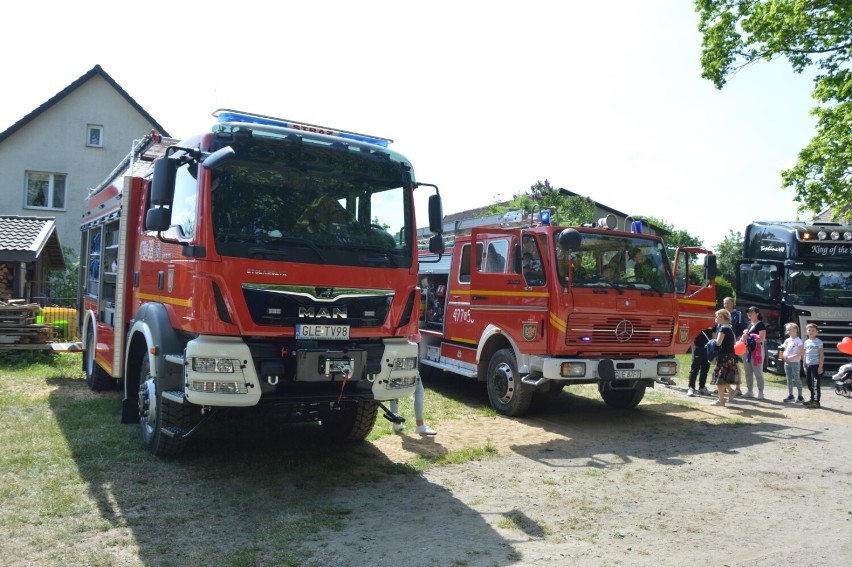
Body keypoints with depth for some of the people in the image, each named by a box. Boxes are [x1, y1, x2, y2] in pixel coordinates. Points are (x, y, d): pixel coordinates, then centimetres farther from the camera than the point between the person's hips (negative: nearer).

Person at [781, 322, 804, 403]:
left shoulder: (798, 340, -8)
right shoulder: (787, 340, 12)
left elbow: (801, 353, -14)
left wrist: (791, 357, -19)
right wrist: (785, 356, -1)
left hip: (795, 362, -7)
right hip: (787, 362, 7)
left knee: (796, 378, -5)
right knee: (789, 379, 9)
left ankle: (800, 396, 0)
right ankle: (791, 396, 16)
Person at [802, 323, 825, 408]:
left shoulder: (818, 342, -6)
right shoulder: (806, 342, 12)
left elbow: (822, 355, -9)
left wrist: (820, 367, -14)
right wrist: (804, 366, 13)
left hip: (816, 365, -6)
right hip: (808, 366, 6)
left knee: (815, 384, -7)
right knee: (810, 384, 12)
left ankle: (816, 401, -6)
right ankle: (812, 399, 23)